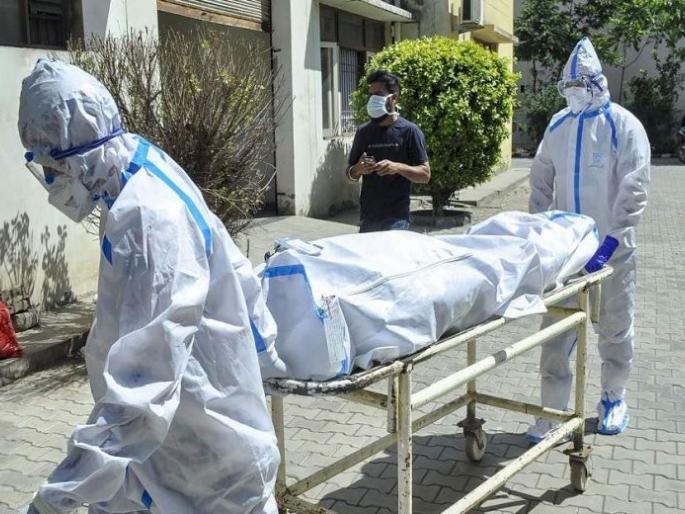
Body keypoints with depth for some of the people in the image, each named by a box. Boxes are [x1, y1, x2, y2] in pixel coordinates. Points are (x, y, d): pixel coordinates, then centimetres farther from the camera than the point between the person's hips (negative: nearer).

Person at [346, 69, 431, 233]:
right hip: (367, 217, 4)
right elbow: (350, 175, 15)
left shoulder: (409, 131, -4)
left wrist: (398, 167, -20)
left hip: (396, 218, -4)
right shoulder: (363, 131, 9)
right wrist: (358, 169, -8)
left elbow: (425, 174, -4)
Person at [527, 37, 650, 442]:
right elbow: (541, 180, 12)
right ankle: (553, 412, 11)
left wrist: (609, 243, -23)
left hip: (612, 249, -3)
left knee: (615, 327, 12)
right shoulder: (559, 125, 5)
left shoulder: (624, 126, -9)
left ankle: (614, 399, 33)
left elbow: (633, 192, -16)